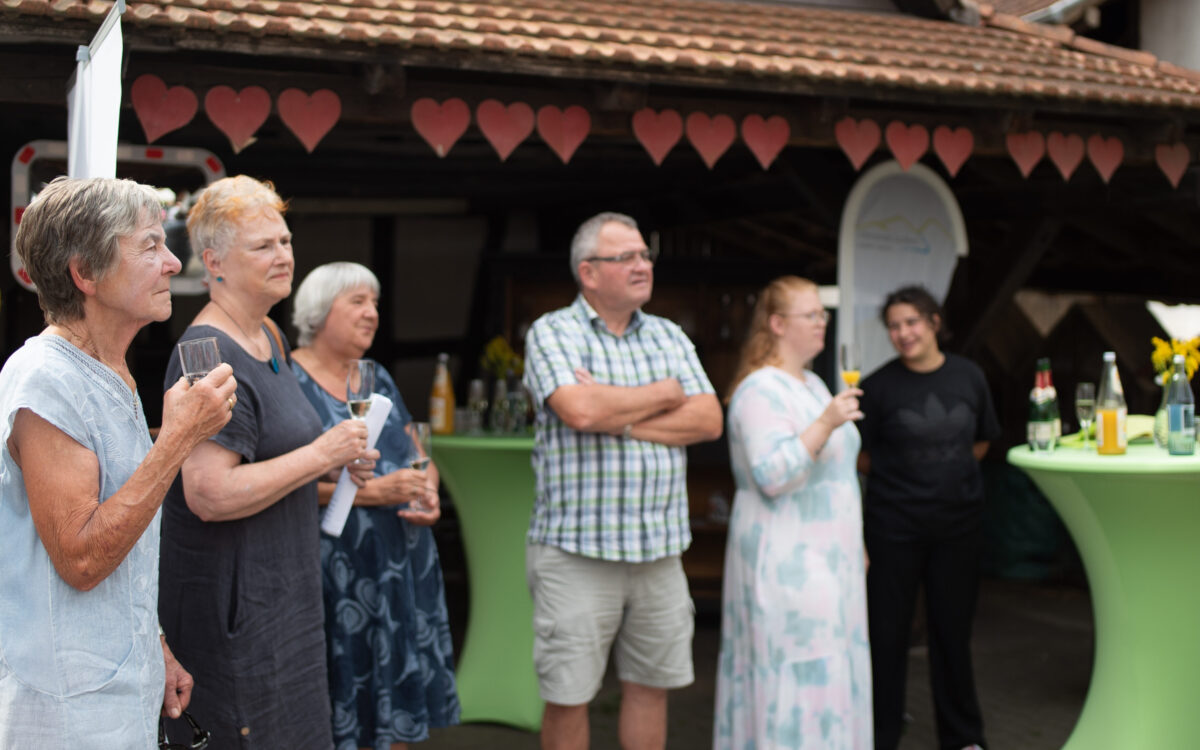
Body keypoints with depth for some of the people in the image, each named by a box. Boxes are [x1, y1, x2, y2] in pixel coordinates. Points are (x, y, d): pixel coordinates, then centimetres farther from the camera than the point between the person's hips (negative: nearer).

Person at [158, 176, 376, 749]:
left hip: (280, 589, 10)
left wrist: (335, 462, 8)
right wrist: (320, 454, -21)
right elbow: (209, 495, -28)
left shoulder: (268, 338, 12)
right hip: (232, 600, -10)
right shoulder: (211, 357, -19)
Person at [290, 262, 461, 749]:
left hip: (401, 565, 6)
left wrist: (429, 492, -2)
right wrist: (372, 492, -21)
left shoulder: (378, 379, 15)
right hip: (334, 572, -6)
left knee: (396, 706, 9)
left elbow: (419, 456, 20)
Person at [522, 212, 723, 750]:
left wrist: (621, 420, -12)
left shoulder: (669, 337, 13)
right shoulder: (553, 333, -3)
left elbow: (708, 421, 0)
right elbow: (581, 410, -21)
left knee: (650, 687, 13)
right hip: (577, 549, -5)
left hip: (660, 548, 5)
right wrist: (664, 394, -6)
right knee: (567, 697, 3)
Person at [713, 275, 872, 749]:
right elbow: (772, 475, -25)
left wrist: (853, 546, 25)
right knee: (798, 672, -8)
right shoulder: (760, 391, -15)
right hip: (785, 563, -9)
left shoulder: (812, 384, 14)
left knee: (830, 671, 11)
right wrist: (825, 424, -32)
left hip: (822, 559, 9)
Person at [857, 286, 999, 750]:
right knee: (887, 631, 3)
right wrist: (899, 479, 7)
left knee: (953, 628, 13)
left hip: (958, 522, 3)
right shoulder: (880, 386, -9)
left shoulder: (968, 377, 1)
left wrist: (950, 477, 10)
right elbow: (861, 456, 0)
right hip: (894, 524, -3)